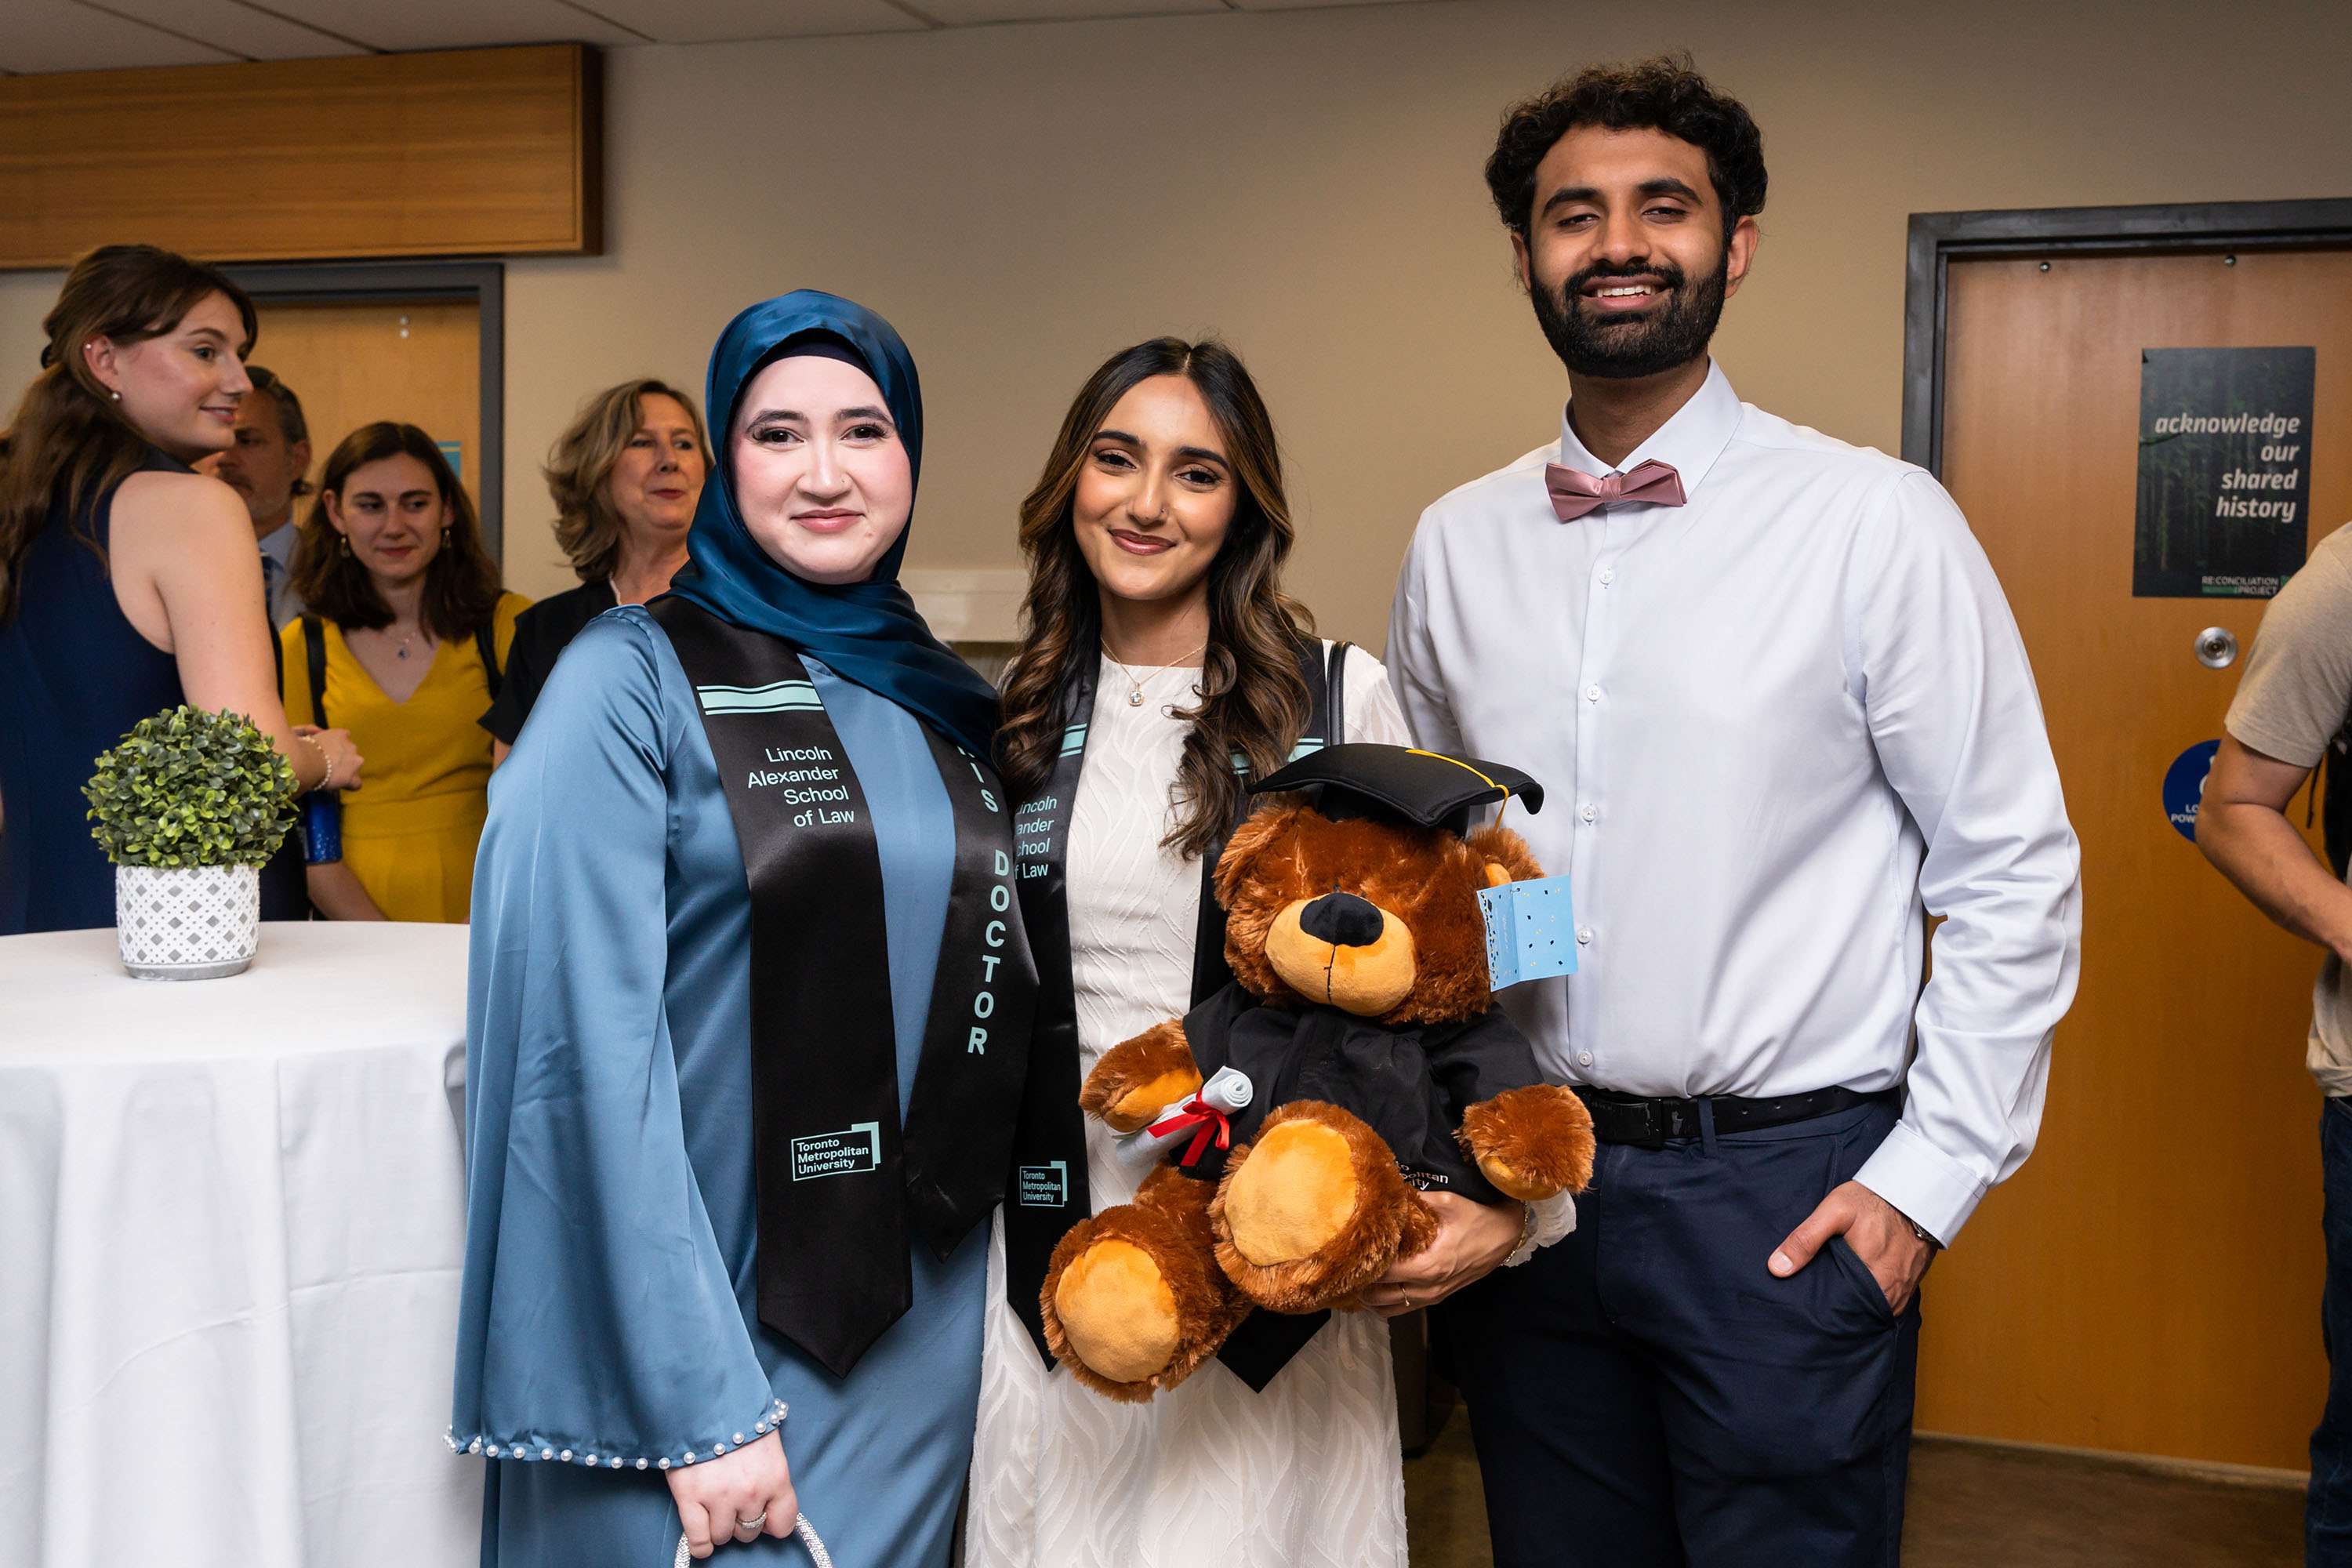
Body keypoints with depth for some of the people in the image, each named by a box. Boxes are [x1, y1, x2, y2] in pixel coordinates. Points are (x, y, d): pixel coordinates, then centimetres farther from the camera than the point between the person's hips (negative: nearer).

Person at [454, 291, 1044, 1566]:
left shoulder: (938, 699, 8)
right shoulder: (633, 680, -8)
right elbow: (590, 1039, -15)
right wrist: (703, 1403, -18)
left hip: (916, 1325, 5)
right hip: (703, 1320, -5)